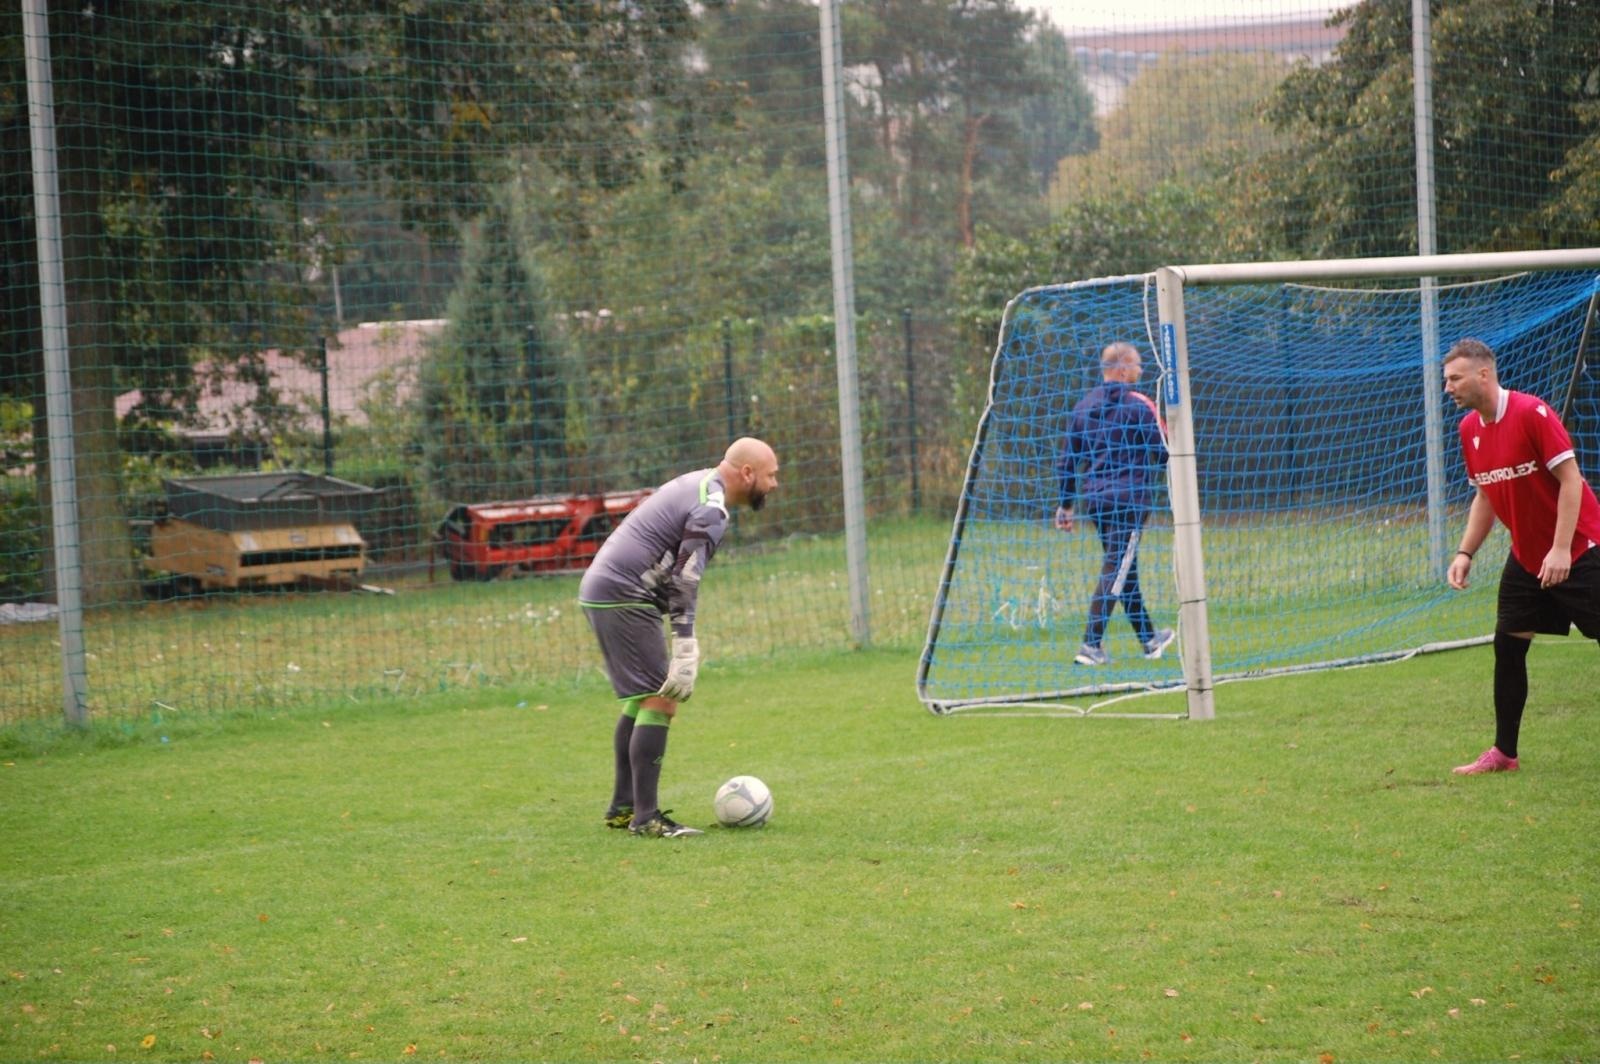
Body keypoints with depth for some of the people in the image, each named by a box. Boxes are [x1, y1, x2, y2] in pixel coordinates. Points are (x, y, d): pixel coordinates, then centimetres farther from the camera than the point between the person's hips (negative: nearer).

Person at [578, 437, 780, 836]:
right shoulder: (711, 510, -15)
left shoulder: (699, 485, 16)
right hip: (623, 598, -10)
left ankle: (622, 808, 20)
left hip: (600, 590, 10)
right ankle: (645, 817, -11)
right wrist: (686, 656, -24)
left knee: (640, 699, 17)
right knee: (661, 700, -10)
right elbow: (685, 583, -22)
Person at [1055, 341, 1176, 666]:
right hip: (1128, 498, -7)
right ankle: (1091, 645, -13)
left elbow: (1068, 460, 11)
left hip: (1093, 500, 7)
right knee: (1115, 573, -6)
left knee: (1125, 570, 18)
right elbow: (1162, 454, -7)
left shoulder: (1083, 407, 9)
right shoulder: (1138, 405, -9)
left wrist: (1066, 505, 16)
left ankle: (1149, 638, 29)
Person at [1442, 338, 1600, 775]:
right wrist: (1465, 552, 4)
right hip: (1526, 556, 7)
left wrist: (1561, 549, -25)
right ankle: (1503, 752, 14)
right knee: (1507, 647, 5)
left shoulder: (1531, 412, -20)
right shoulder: (1470, 429, 4)